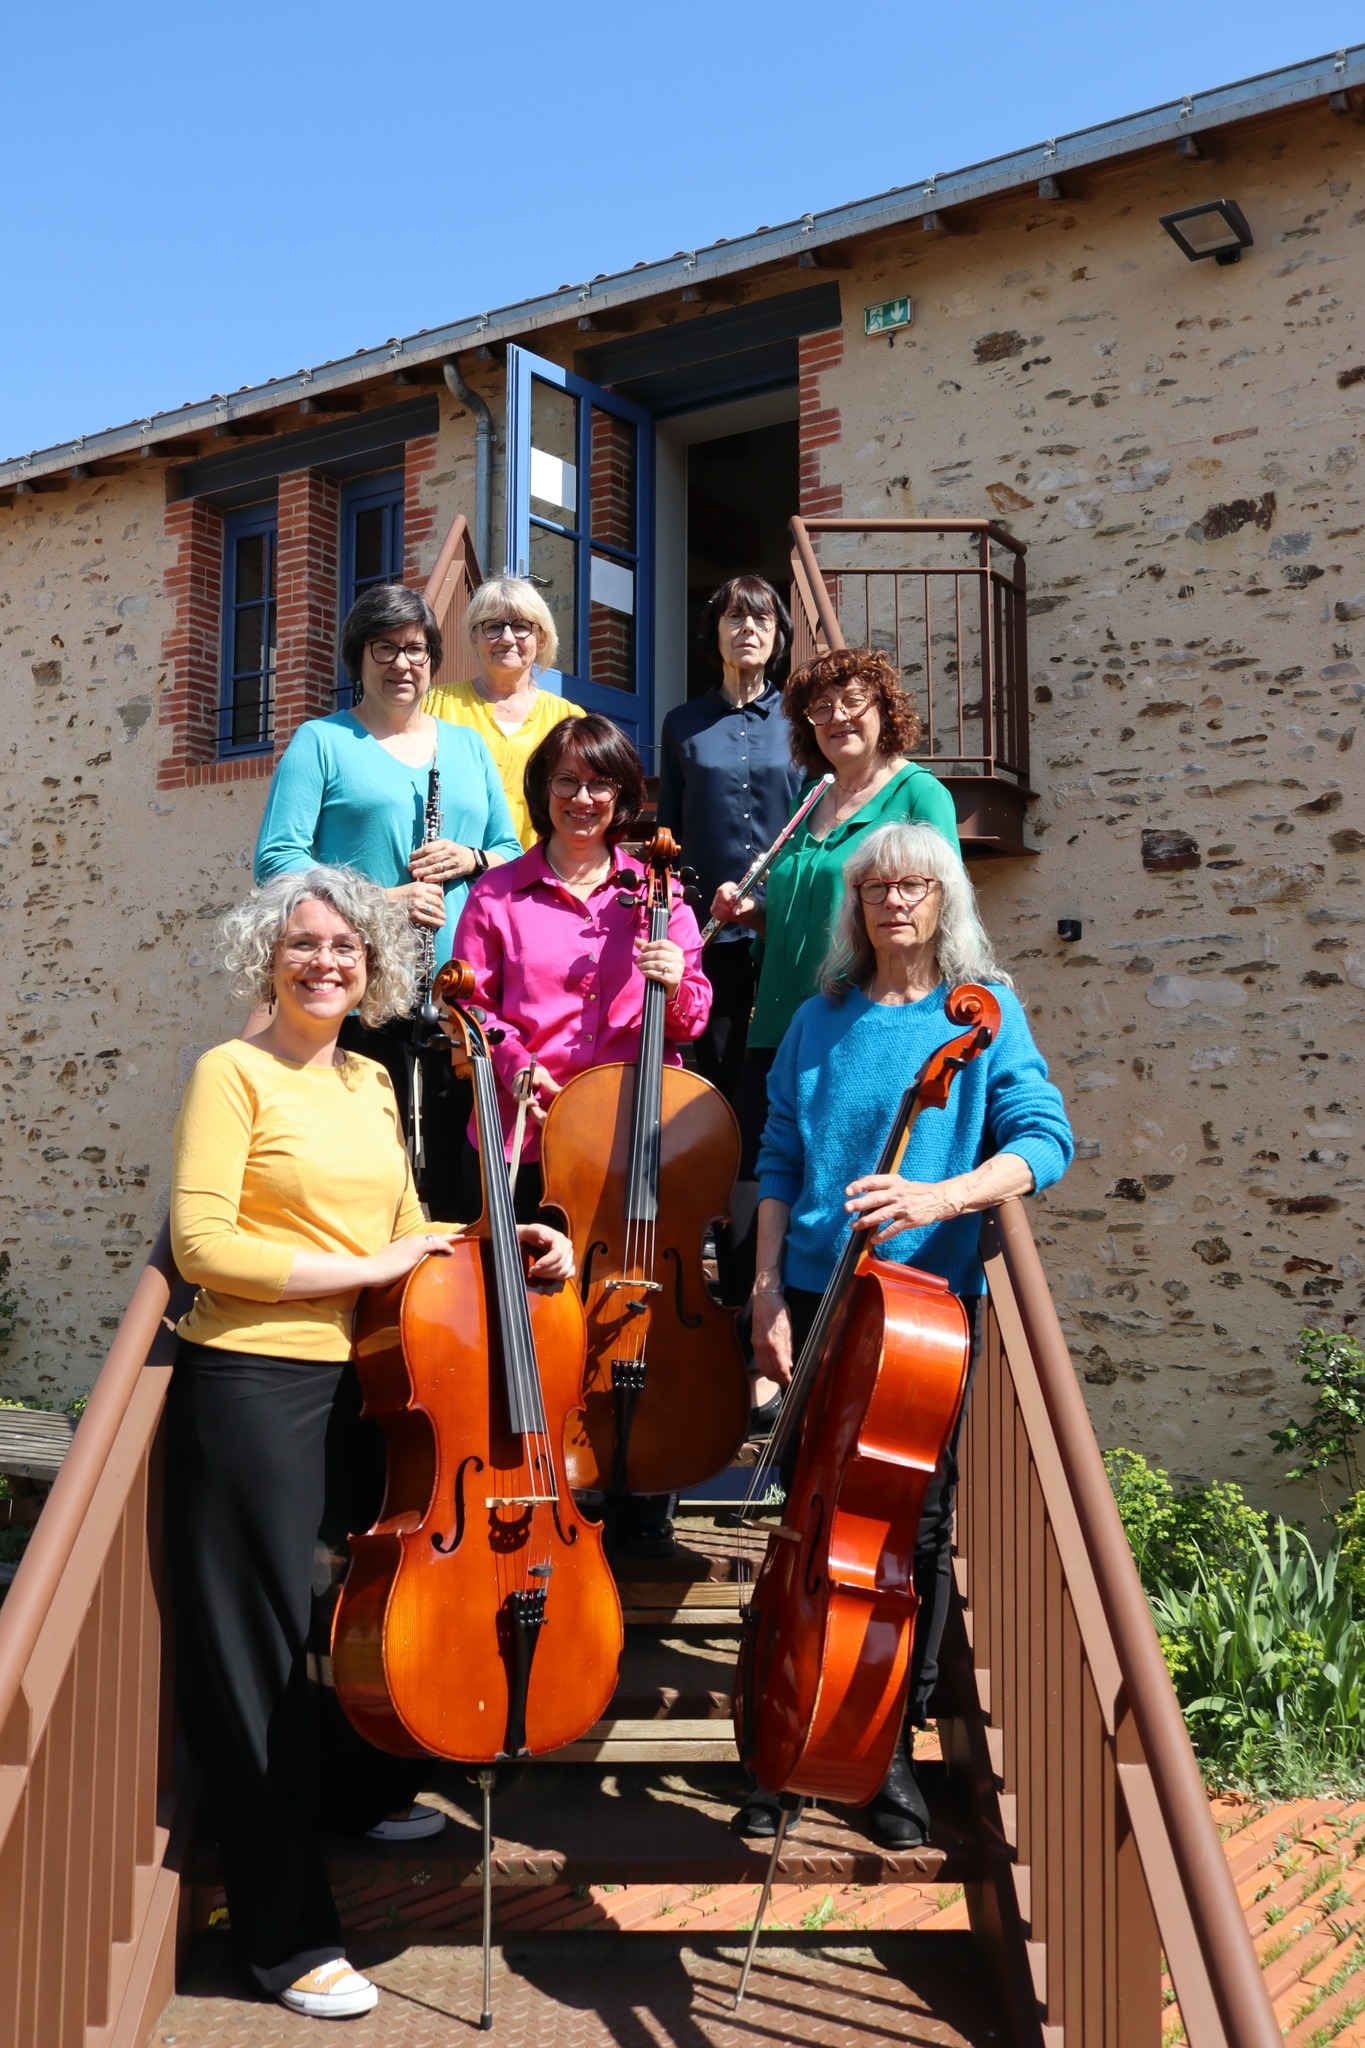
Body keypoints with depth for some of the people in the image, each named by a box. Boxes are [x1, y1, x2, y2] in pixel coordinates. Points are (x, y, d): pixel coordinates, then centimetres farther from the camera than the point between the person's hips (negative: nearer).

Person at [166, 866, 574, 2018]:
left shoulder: (372, 1085, 12)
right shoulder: (234, 1073, -8)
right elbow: (203, 1244, -17)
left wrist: (506, 1239, 4)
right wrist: (364, 1270, -16)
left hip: (364, 1381, 7)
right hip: (254, 1389, -7)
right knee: (263, 1654, 2)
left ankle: (373, 1791, 49)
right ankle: (290, 1936, 16)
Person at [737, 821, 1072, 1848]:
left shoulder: (985, 1014, 0)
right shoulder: (820, 1022, 8)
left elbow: (1044, 1140, -13)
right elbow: (779, 1164, 8)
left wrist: (942, 1195, -30)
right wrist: (768, 1291, -1)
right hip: (821, 1294, 2)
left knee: (918, 1522, 5)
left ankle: (896, 1741, 22)